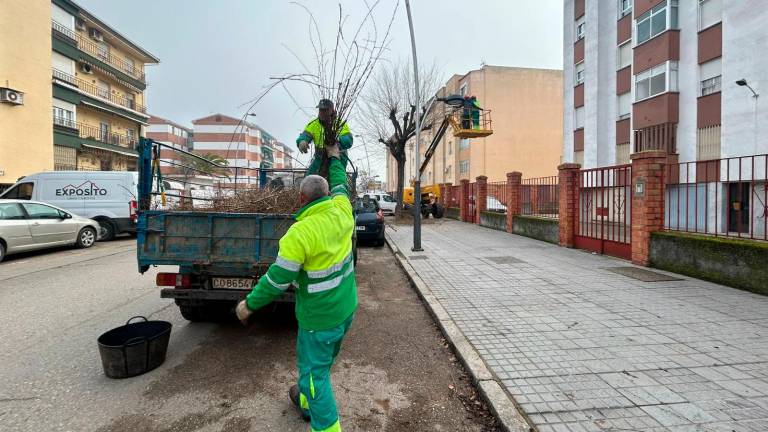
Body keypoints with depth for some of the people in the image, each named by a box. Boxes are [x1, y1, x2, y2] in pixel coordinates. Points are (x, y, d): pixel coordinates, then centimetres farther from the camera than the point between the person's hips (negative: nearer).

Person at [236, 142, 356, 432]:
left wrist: (249, 304, -4)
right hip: (347, 307, 8)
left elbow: (278, 278, -19)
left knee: (314, 370, 10)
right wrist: (335, 158, 32)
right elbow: (340, 185, 15)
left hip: (320, 316, -8)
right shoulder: (341, 210, -7)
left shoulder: (300, 233, -24)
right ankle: (306, 401, 50)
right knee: (322, 361, 27)